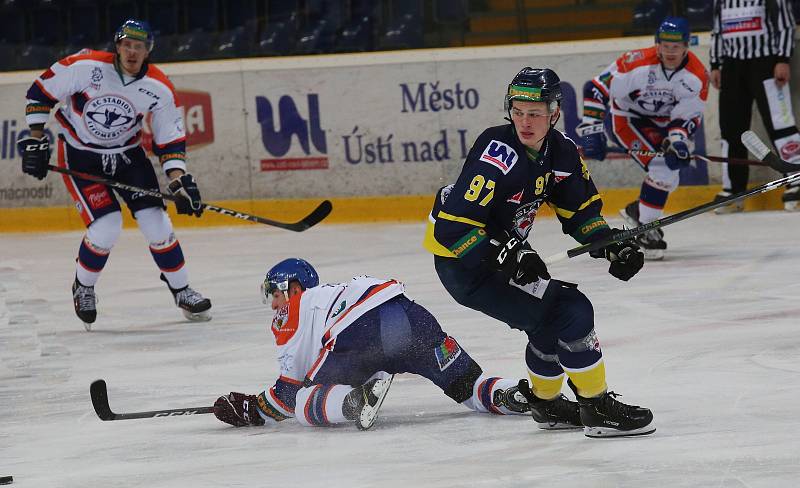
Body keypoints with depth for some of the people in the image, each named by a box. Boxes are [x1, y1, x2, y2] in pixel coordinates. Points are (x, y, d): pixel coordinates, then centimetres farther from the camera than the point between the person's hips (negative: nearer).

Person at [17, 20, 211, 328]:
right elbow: (41, 92, -11)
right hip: (79, 157, -3)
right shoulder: (85, 66, -22)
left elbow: (170, 140, -5)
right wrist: (35, 141, -11)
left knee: (156, 223, -6)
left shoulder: (159, 88, -13)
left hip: (127, 155, 3)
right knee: (106, 228, -17)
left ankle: (182, 292, 13)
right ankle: (83, 288, 10)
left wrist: (181, 182, -16)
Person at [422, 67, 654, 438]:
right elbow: (453, 227, -30)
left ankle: (545, 400, 43)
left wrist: (610, 246, -5)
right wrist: (504, 257, -37)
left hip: (508, 251, 9)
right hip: (462, 264, -9)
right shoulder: (498, 155, -27)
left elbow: (580, 209, 11)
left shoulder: (561, 151, -2)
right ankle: (597, 408, -9)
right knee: (571, 312, -16)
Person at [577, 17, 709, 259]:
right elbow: (597, 88, -25)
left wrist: (679, 141, -36)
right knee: (662, 167, -22)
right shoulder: (637, 63, -30)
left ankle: (638, 210, 36)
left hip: (665, 122, 6)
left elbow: (688, 116, -16)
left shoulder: (697, 76, -19)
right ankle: (646, 228, -12)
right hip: (629, 117, -6)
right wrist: (591, 128, -29)